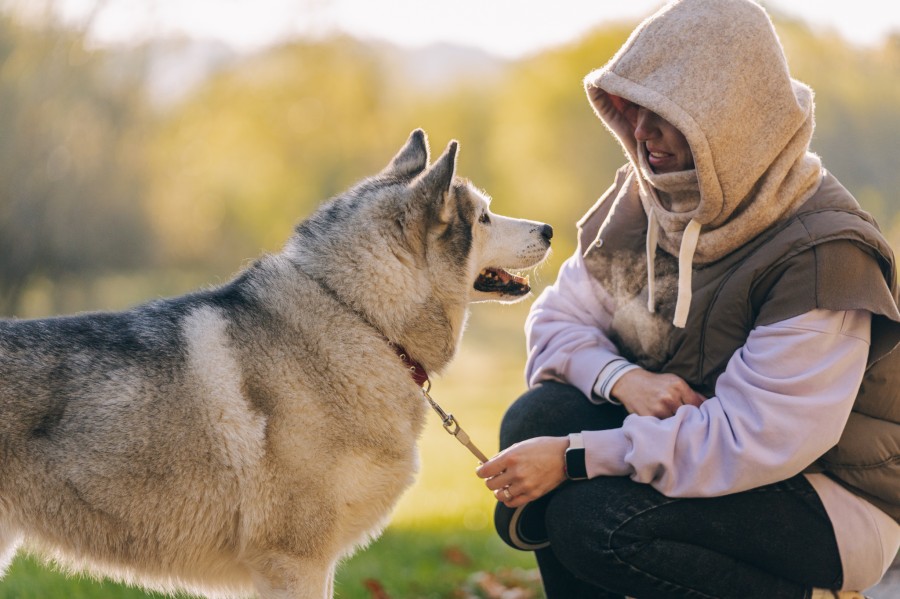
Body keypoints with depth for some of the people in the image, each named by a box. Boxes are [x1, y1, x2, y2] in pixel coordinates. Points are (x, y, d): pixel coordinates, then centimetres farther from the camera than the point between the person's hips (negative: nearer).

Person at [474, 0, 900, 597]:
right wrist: (624, 380, -19)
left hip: (836, 498, -7)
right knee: (537, 418, -17)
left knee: (595, 520, -28)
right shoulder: (644, 197, -1)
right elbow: (559, 318, 4)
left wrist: (577, 458, -28)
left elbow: (757, 441, -29)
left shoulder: (823, 251, -24)